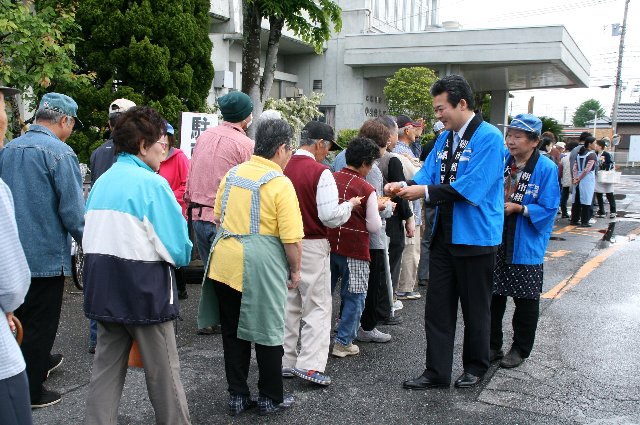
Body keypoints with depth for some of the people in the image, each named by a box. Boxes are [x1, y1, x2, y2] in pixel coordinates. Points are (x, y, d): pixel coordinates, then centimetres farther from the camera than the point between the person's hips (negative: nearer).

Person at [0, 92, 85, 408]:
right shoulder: (59, 152, -17)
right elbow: (73, 210, -20)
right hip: (46, 254, -7)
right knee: (39, 322, 5)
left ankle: (40, 361, 44)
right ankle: (30, 391, 16)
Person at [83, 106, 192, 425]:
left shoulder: (102, 182, 7)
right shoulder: (152, 183, -15)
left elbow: (92, 237, 11)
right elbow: (178, 249, -16)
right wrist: (182, 255, 5)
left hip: (103, 289, 7)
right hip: (145, 290, -7)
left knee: (107, 367, 15)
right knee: (163, 371, 8)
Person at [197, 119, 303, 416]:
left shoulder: (232, 174, 6)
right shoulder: (280, 183, -12)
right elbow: (292, 238, -14)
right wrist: (295, 270, 1)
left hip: (224, 263, 6)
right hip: (259, 267, -6)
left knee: (233, 332, 14)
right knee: (267, 332, 9)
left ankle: (237, 396, 26)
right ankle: (270, 399, 23)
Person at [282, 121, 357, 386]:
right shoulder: (320, 172, -15)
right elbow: (330, 216, -18)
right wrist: (349, 205, -1)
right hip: (312, 246, -6)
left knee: (288, 305, 14)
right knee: (318, 307, 4)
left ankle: (285, 362, 21)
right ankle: (310, 365, 0)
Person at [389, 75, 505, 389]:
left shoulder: (489, 137, -16)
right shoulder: (444, 138, 10)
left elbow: (471, 187, -24)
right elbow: (427, 175, 7)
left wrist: (425, 192, -25)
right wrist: (405, 186, -13)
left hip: (475, 237, -7)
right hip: (444, 234, 7)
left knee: (475, 308, 11)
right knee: (437, 307, 9)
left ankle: (475, 367, 30)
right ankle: (437, 371, 19)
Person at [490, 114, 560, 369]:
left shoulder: (546, 168, -11)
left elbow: (549, 209, -12)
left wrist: (518, 208, -20)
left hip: (526, 246, -4)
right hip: (497, 242, 4)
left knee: (525, 300, 9)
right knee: (493, 295, 11)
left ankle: (520, 349, 26)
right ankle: (492, 346, 26)